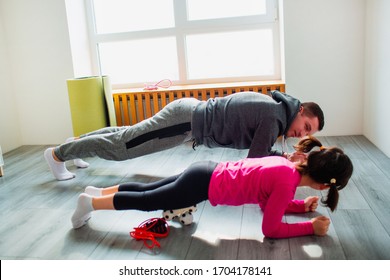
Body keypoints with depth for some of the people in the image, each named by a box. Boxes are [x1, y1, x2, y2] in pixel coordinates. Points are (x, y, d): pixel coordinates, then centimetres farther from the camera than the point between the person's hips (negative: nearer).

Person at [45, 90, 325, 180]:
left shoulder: (273, 103, 13)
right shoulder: (275, 116, -17)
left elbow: (255, 146, 23)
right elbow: (254, 159, -16)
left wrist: (284, 157, 12)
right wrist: (286, 159, -7)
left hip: (192, 110, 9)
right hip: (188, 120, -9)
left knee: (126, 135, 22)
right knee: (120, 147, 1)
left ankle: (77, 141, 38)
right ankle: (58, 153, 14)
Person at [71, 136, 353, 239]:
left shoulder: (287, 163, 6)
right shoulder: (288, 181, -20)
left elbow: (269, 202, 20)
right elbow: (270, 229, -15)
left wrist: (301, 205, 12)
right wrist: (310, 226, -10)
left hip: (207, 173, 8)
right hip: (204, 185, -8)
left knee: (146, 190, 19)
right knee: (145, 201, 6)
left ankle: (98, 192, 33)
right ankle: (90, 202, 19)